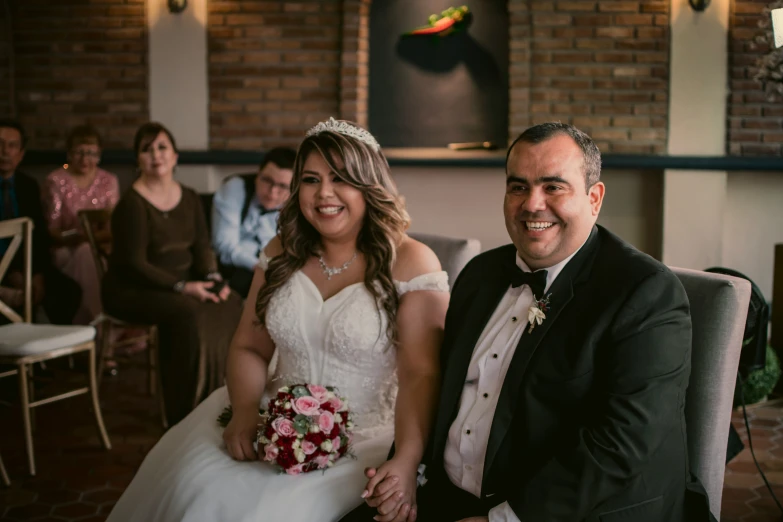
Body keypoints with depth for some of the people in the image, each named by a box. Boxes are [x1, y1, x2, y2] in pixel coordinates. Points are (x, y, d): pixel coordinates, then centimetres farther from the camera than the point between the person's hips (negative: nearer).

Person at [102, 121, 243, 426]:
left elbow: (202, 247, 8)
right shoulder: (131, 204, -11)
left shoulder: (189, 199, 10)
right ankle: (185, 418, -23)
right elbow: (134, 265, -16)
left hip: (182, 284, 6)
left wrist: (212, 278, -13)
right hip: (133, 290, -6)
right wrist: (182, 287, -24)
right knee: (189, 313, -33)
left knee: (231, 306, -21)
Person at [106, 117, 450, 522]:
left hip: (363, 440, -4)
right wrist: (244, 412, -9)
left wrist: (405, 463, -28)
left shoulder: (409, 262, -9)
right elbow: (249, 348, 10)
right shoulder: (281, 254, 7)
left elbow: (421, 374, -15)